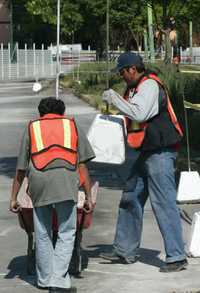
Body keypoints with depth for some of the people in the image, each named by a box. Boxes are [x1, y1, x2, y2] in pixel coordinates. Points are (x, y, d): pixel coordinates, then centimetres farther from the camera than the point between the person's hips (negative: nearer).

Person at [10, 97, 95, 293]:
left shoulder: (32, 128, 26)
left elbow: (21, 169, 22)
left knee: (42, 234, 13)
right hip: (66, 176, -1)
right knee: (66, 234, 3)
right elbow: (82, 165, 17)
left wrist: (13, 198, 27)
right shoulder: (72, 126, 25)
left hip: (38, 178, 1)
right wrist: (88, 197, 18)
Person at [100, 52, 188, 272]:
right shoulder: (138, 87, 16)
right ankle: (125, 251, 23)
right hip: (148, 153, 11)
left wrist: (114, 98, -17)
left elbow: (139, 114, -27)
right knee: (130, 198, 14)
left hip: (161, 152, -11)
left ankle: (176, 257, -7)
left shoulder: (150, 85, -15)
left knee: (163, 203, -10)